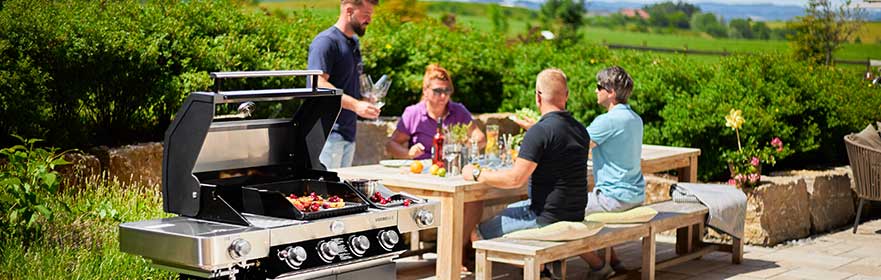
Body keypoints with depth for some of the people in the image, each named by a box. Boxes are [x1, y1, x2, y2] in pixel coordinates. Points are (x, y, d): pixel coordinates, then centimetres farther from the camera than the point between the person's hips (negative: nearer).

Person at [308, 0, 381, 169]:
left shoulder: (354, 42, 18)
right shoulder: (326, 41, -11)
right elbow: (319, 84, -21)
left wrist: (366, 101, 10)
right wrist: (355, 104, -28)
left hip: (348, 132, 9)